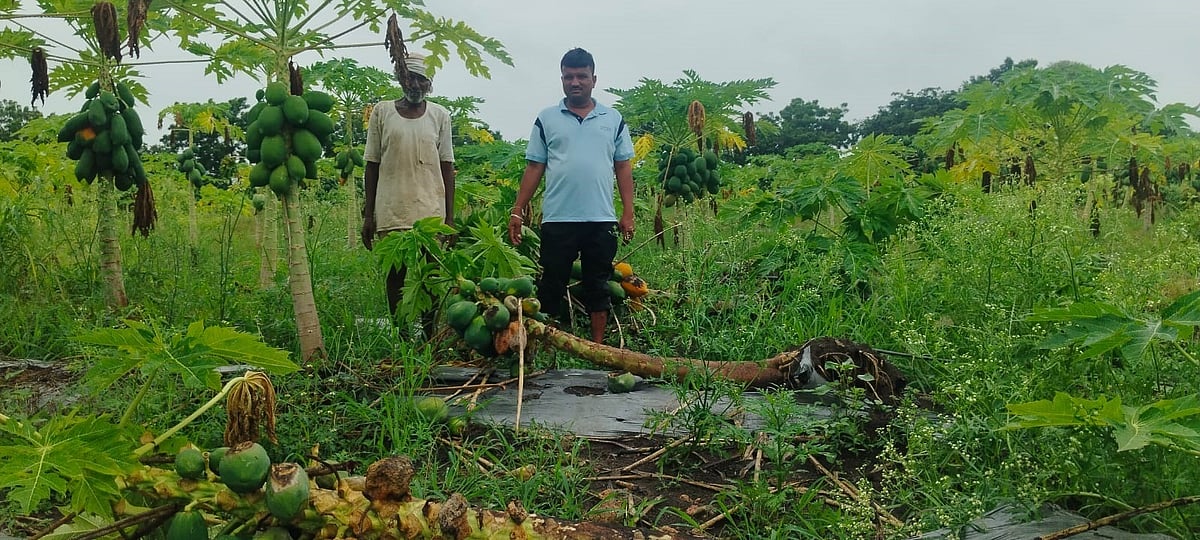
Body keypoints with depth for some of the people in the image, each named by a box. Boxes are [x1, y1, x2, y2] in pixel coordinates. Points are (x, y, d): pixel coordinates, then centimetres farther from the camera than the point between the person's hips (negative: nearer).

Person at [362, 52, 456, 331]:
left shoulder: (439, 115, 7)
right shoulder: (382, 112, 6)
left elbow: (447, 167, 7)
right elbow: (372, 165, 7)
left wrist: (450, 216, 3)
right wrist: (368, 215, 4)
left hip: (431, 213, 0)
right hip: (391, 212, 0)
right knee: (395, 275, 5)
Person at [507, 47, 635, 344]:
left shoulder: (613, 119, 9)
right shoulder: (547, 119, 7)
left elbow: (623, 167, 8)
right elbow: (534, 168, 6)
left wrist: (628, 213, 1)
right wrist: (517, 211, 0)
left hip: (601, 219, 1)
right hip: (558, 219, -1)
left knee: (598, 286, 8)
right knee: (551, 285, 3)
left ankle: (597, 346, 18)